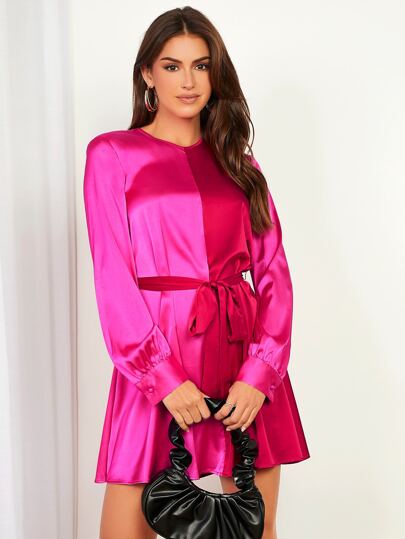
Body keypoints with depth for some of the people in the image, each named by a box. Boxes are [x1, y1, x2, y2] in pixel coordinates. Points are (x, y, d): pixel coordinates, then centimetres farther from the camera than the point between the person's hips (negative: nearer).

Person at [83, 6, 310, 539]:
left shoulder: (238, 163, 14)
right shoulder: (112, 154, 5)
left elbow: (273, 272, 6)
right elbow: (113, 277, -4)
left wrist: (260, 372, -8)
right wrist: (164, 376, -13)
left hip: (248, 363, 3)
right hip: (156, 362, -3)